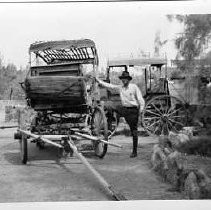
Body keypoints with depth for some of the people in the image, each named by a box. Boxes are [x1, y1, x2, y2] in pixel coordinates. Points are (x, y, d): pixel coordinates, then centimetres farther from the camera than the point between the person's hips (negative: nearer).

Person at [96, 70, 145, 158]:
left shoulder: (134, 87, -5)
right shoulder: (120, 87, 7)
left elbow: (140, 99, -6)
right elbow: (109, 85, 7)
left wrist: (141, 110, -15)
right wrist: (98, 80, 2)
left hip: (133, 110, -4)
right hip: (124, 109, 4)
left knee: (134, 131, 0)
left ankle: (134, 151, 9)